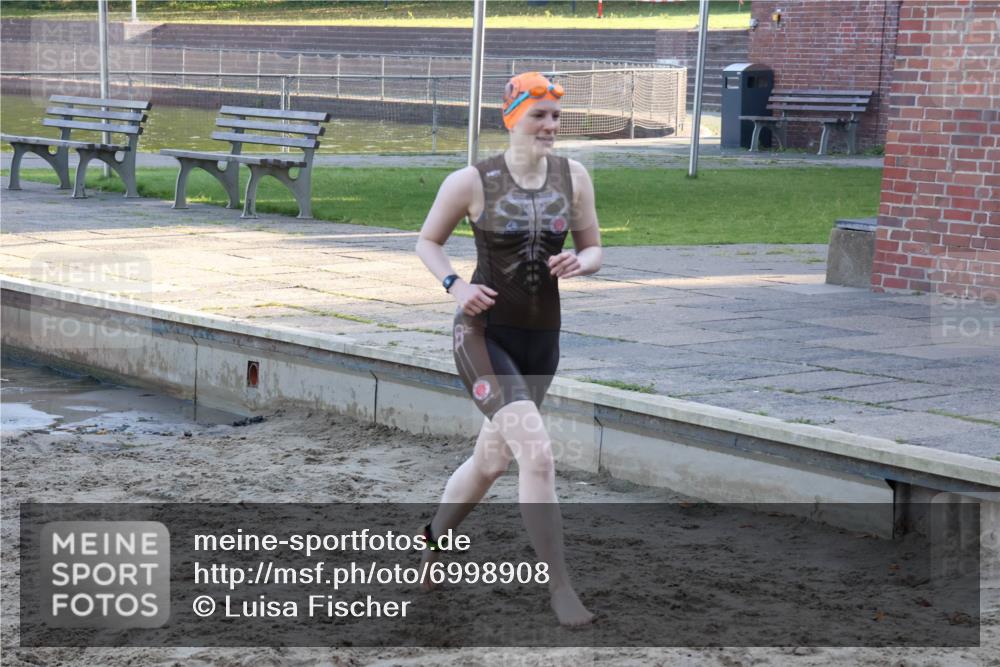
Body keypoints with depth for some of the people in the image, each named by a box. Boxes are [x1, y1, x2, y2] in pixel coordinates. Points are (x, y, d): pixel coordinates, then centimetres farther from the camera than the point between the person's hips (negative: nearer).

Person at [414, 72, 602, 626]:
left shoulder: (573, 177, 0)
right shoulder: (471, 181, -9)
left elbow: (594, 250, 9)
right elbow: (427, 241, 4)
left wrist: (578, 263, -14)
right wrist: (455, 285, -14)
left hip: (541, 339, 5)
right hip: (484, 334, -5)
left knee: (491, 461, 20)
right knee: (537, 450, -22)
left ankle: (433, 536, 47)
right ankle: (559, 585, -15)